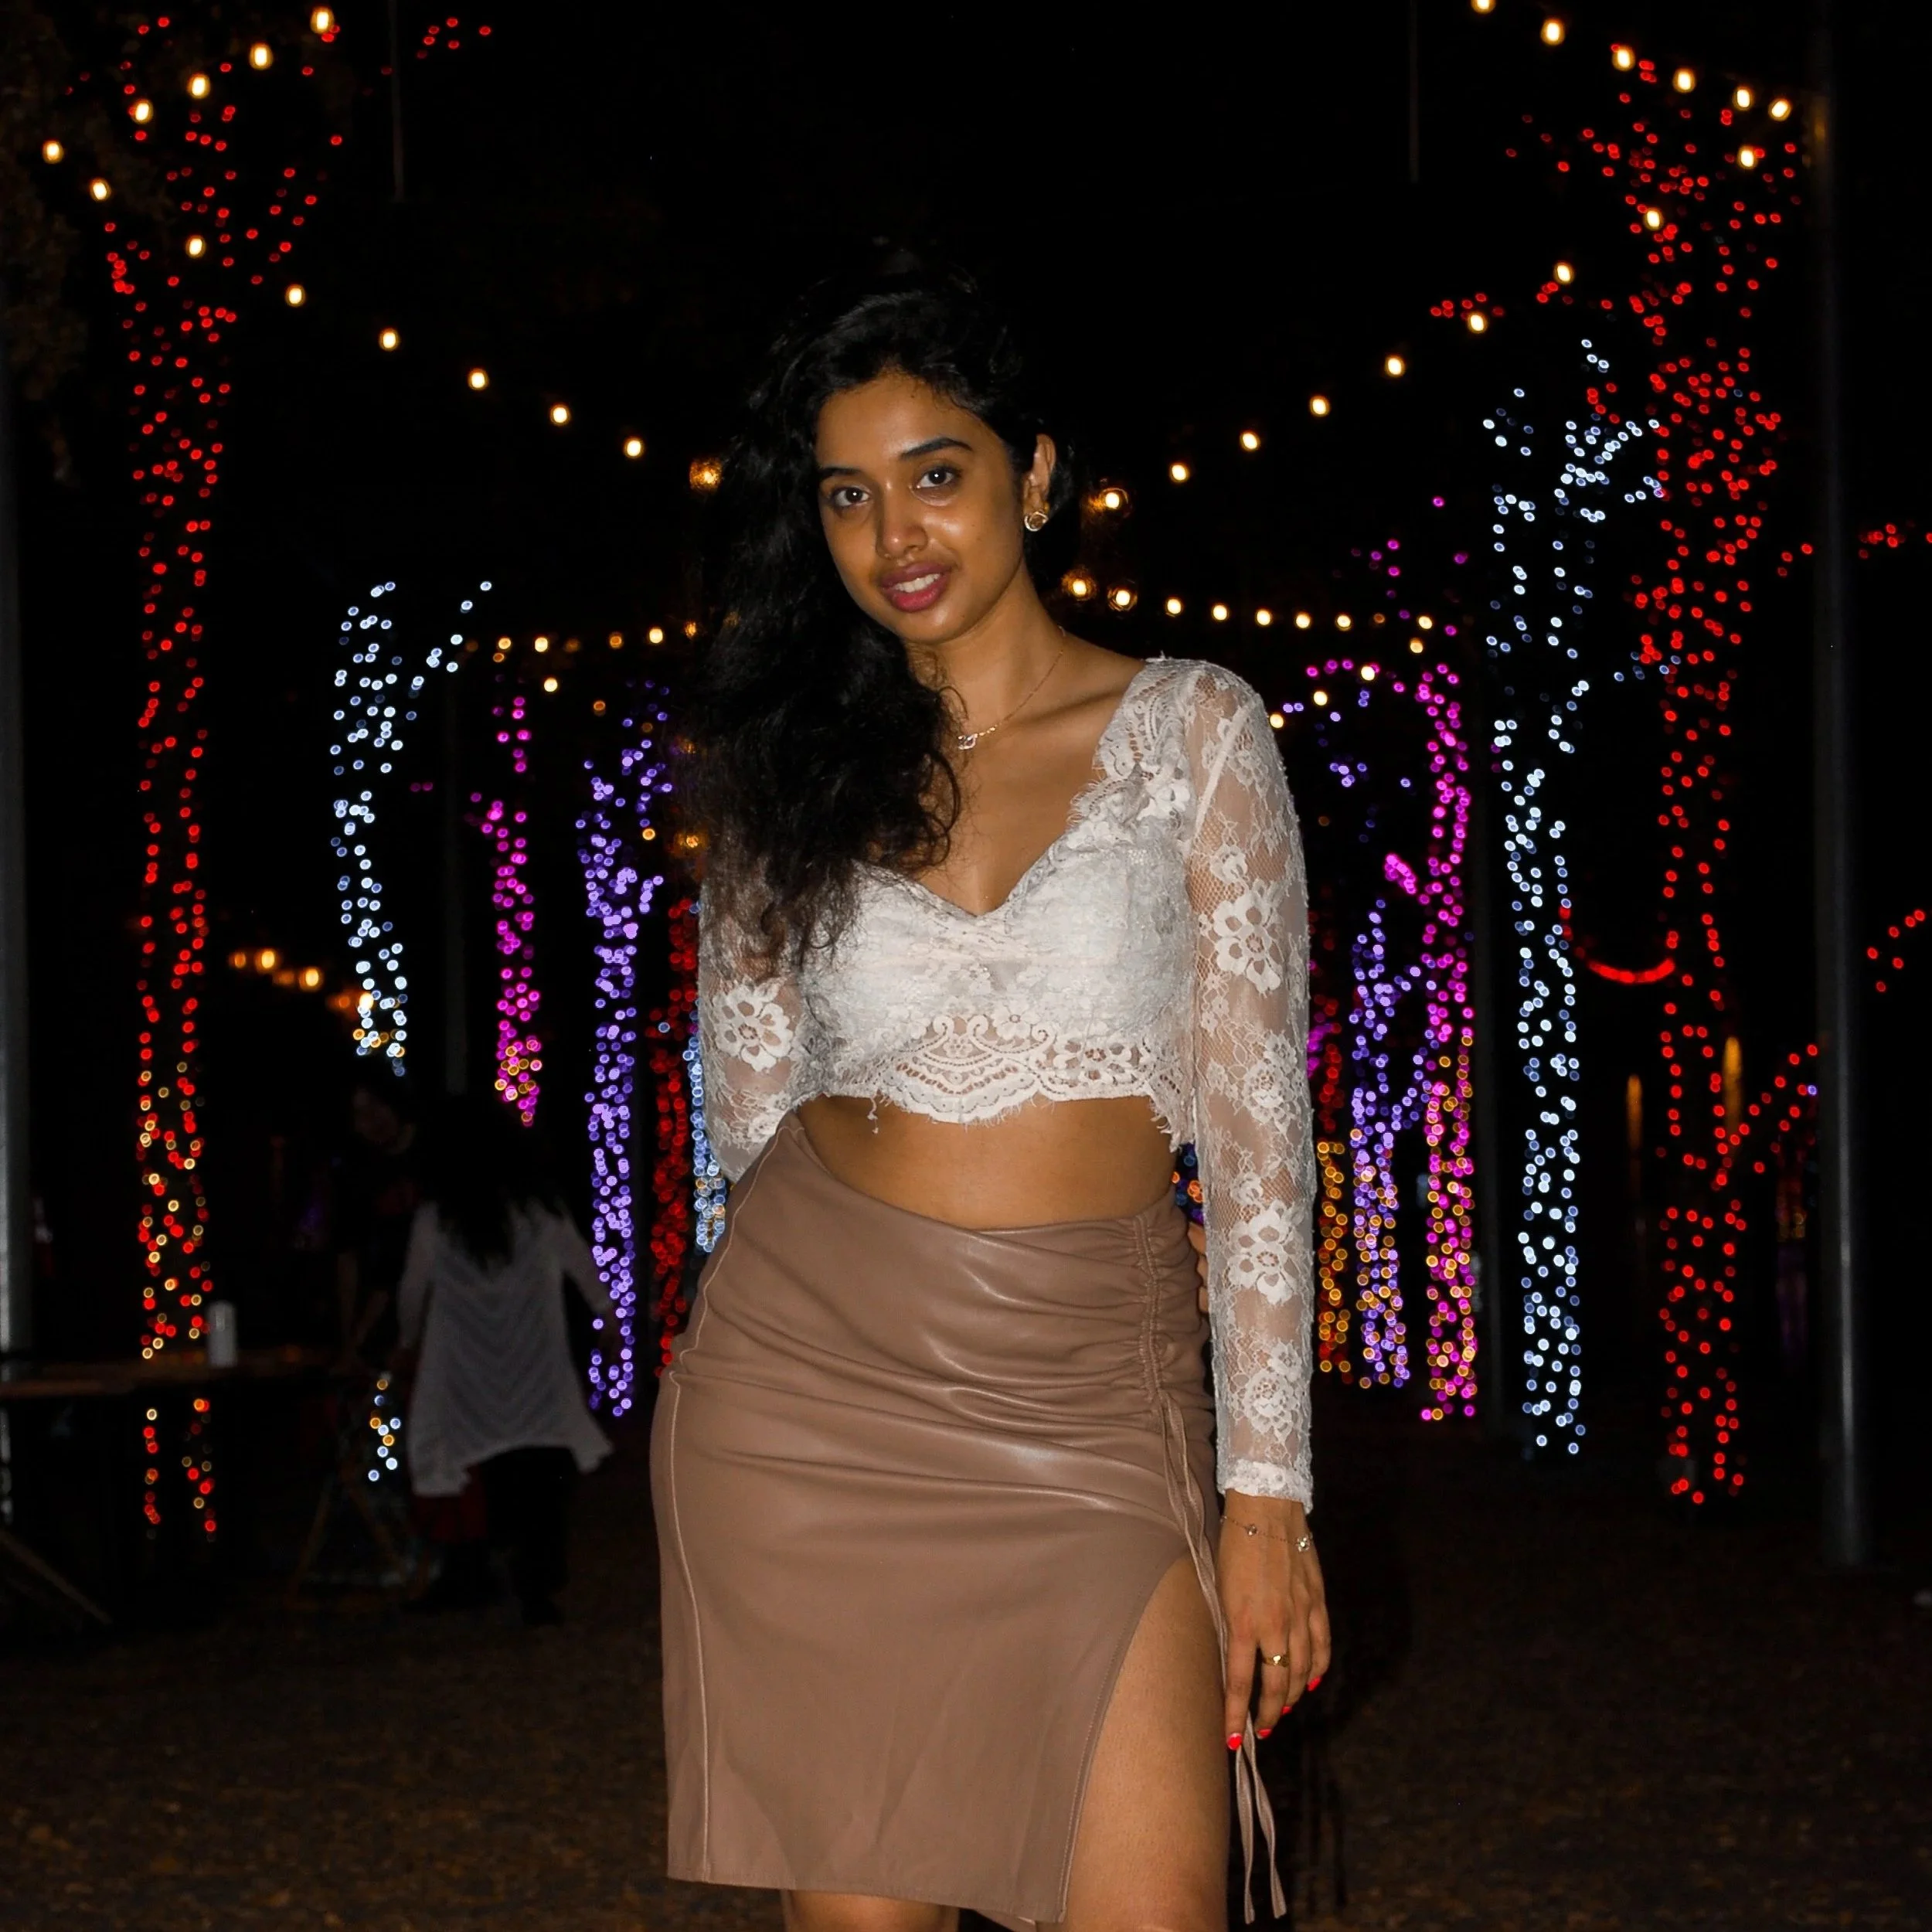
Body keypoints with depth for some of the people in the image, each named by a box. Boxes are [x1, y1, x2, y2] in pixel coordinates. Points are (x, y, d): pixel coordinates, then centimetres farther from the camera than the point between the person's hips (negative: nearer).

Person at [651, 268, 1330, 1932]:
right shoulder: (797, 771, 9)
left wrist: (1269, 1487, -5)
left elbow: (1258, 1127, 0)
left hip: (1090, 1408, -2)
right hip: (809, 1384, 2)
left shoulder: (1192, 732, 3)